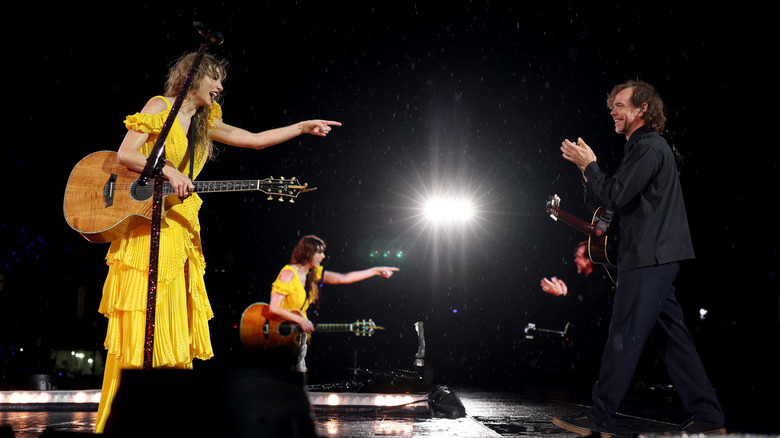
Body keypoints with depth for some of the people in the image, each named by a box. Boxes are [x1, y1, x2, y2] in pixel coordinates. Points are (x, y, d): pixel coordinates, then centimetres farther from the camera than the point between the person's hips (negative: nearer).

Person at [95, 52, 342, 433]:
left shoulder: (205, 124, 20)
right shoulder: (160, 106, 1)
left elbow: (256, 139, 22)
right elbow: (125, 154, -8)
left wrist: (303, 127, 19)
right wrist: (169, 171, -18)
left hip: (179, 228, 7)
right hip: (143, 222, -7)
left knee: (172, 324, 4)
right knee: (137, 328, -9)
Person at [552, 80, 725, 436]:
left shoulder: (649, 147, -10)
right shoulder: (641, 147, 23)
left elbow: (616, 197, -18)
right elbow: (599, 202, 20)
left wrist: (590, 164, -6)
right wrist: (586, 169, 6)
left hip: (650, 259, -10)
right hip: (654, 258, 10)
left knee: (623, 337, -7)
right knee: (671, 336, 11)